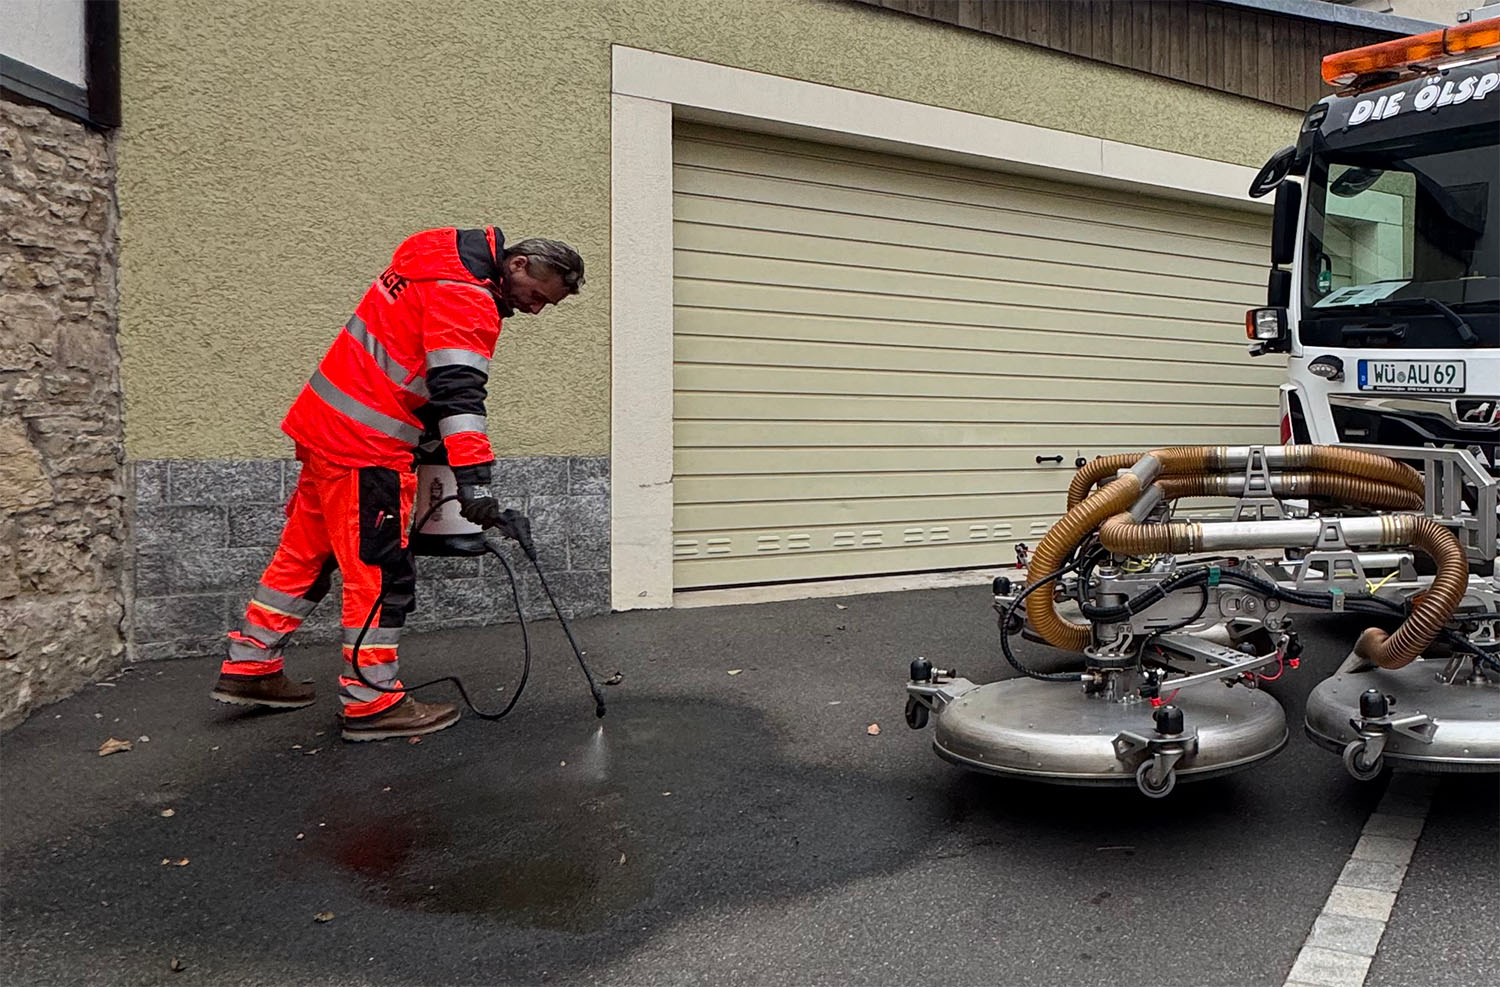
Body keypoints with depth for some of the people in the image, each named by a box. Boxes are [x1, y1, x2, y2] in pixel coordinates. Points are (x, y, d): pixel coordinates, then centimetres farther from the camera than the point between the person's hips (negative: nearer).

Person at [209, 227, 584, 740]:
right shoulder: (466, 295, -15)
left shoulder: (443, 264, 17)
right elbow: (458, 390, -26)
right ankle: (372, 703, 4)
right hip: (365, 447, -10)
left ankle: (249, 668, 28)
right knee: (382, 574, -4)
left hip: (326, 426, 10)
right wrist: (473, 479, -31)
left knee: (307, 552, 18)